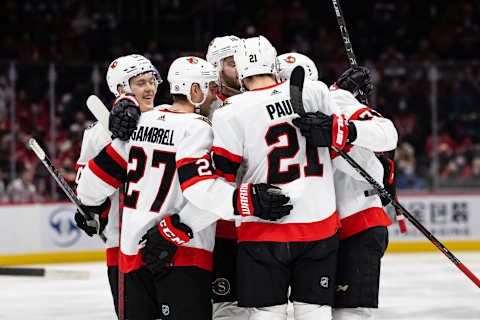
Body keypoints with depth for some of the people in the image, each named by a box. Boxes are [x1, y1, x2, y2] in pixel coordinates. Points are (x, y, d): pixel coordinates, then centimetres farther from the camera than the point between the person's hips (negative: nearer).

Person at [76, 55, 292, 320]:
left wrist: (89, 204, 33)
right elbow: (200, 188, -23)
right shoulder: (195, 127, -10)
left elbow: (106, 167, 16)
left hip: (133, 248, 8)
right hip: (180, 254, -8)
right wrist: (247, 201, -29)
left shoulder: (144, 120, 11)